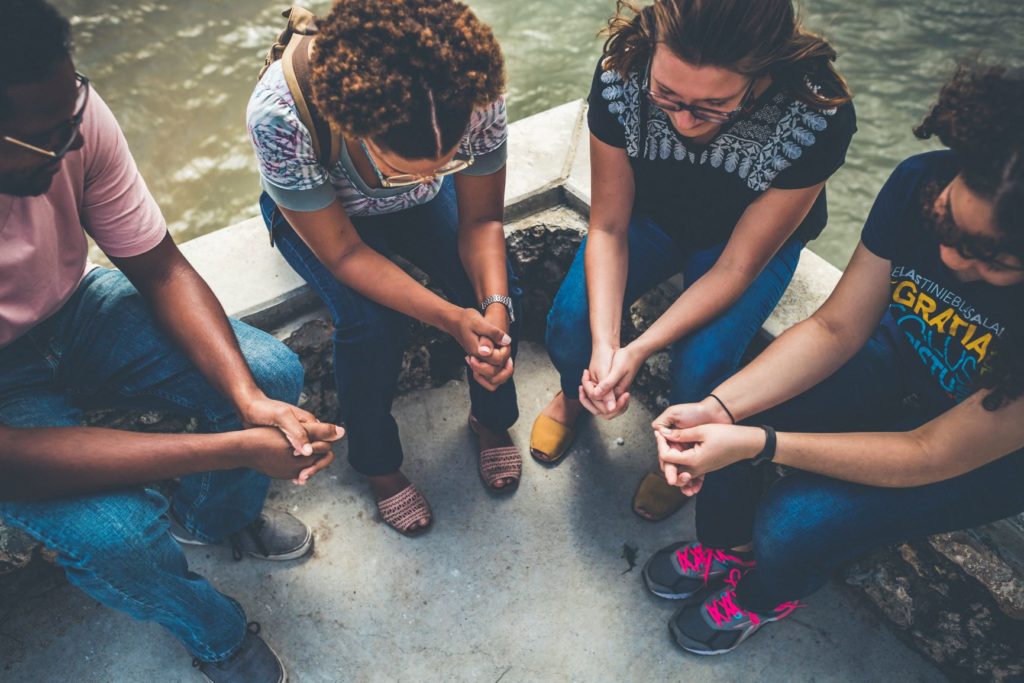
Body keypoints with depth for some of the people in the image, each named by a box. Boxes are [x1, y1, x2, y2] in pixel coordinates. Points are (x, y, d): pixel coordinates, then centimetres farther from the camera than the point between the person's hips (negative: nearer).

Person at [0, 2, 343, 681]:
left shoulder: (69, 115, -24)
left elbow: (162, 270, -14)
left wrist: (248, 398, -28)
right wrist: (238, 449, -38)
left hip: (71, 309, 4)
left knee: (274, 374, -12)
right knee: (117, 533, -27)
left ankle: (213, 515, 22)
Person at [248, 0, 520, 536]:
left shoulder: (476, 93, -34)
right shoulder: (279, 116, -41)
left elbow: (481, 219, -19)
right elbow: (343, 252, -30)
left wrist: (495, 307, -37)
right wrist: (451, 319, -39)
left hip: (418, 208, 3)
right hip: (310, 210, -2)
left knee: (494, 287, -20)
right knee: (371, 322, -27)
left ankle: (492, 419, 11)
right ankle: (377, 463, 4)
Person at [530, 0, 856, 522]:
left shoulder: (818, 116, -34)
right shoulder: (620, 74, -30)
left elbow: (736, 267, -25)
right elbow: (608, 228, -20)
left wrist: (638, 351, -34)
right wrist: (605, 343, -33)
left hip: (751, 236, -1)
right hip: (649, 216, 2)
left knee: (701, 369, -24)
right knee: (569, 324, -20)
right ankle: (574, 394, 18)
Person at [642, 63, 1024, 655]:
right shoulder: (921, 184, -25)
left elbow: (933, 455, -28)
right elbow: (835, 329, -15)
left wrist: (756, 443, -35)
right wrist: (721, 407, -29)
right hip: (899, 358, 4)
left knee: (792, 522, -23)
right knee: (717, 423, -18)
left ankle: (767, 593, 14)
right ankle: (729, 547, 14)